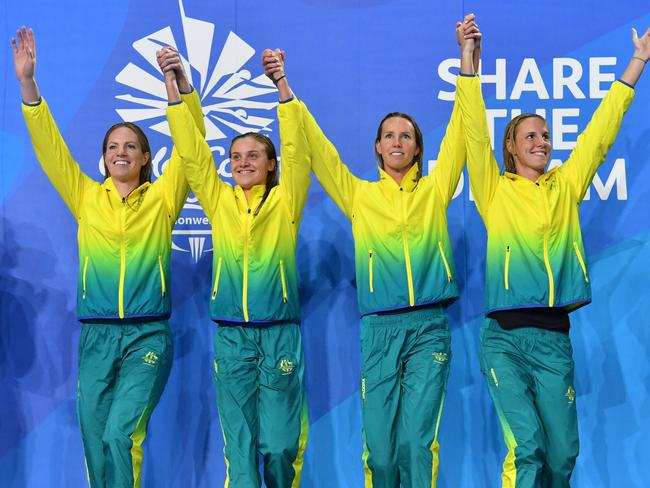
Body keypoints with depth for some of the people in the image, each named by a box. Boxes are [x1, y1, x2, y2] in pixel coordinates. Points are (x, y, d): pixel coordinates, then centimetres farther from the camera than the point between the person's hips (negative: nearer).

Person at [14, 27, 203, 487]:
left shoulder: (162, 198, 4)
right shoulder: (87, 198, 9)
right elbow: (50, 146, 3)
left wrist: (182, 83, -20)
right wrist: (27, 82, -7)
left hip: (148, 335, -3)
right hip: (96, 335, 3)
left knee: (121, 434, -15)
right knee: (95, 442, 4)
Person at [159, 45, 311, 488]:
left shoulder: (284, 202, 3)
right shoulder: (220, 202, 8)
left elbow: (297, 153, -9)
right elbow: (193, 153, 3)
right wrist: (173, 86, -4)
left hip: (279, 334, -2)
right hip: (231, 335, 2)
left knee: (279, 443, -2)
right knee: (240, 444, 3)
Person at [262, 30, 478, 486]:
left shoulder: (435, 190, 10)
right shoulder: (359, 195, 10)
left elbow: (458, 134, 3)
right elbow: (316, 147, 7)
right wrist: (284, 86, 1)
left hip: (429, 327, -1)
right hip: (379, 328, 1)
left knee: (416, 440, -8)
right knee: (379, 444, -1)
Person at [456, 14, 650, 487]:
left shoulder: (566, 185, 13)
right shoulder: (496, 190, 6)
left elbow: (601, 131, 14)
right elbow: (476, 131, -3)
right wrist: (469, 56, -10)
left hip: (554, 337, 3)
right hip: (504, 337, -3)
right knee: (526, 446, -14)